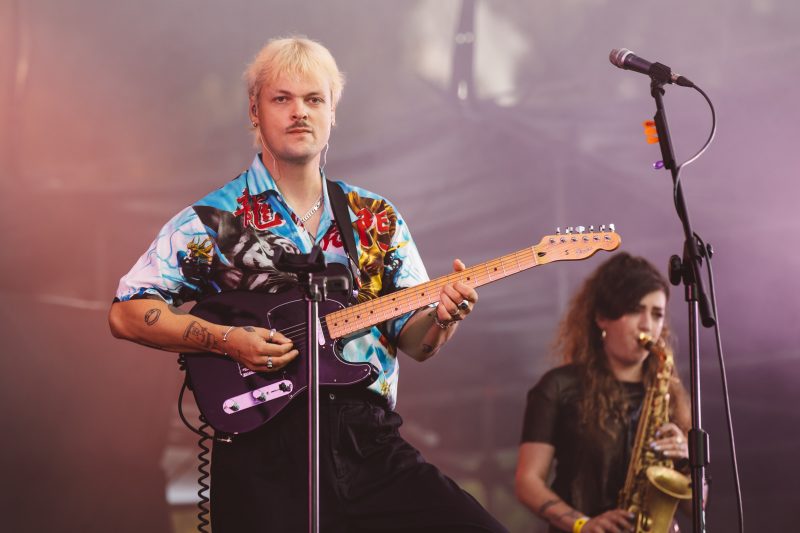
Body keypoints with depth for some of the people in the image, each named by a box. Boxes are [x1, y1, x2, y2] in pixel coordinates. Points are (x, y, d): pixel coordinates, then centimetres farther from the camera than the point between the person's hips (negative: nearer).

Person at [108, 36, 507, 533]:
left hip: (371, 440, 3)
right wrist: (226, 340, -13)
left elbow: (413, 340, 14)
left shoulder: (378, 219, 15)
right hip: (265, 450, -3)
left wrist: (443, 316, -9)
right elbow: (127, 314, 0)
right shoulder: (212, 222, 4)